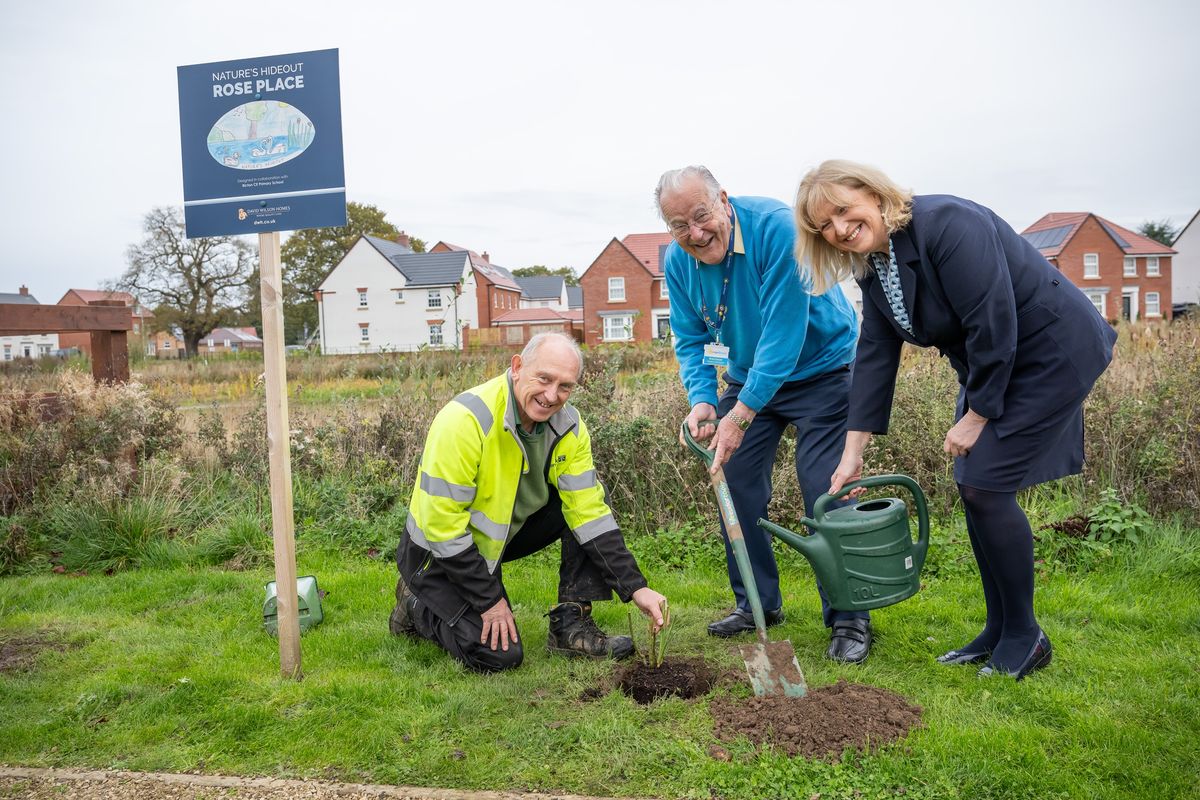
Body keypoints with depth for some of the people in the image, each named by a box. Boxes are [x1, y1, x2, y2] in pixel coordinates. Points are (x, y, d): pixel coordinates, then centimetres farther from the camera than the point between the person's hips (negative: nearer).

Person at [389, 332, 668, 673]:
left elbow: (589, 512, -11)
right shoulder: (465, 419, -31)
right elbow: (442, 523, -28)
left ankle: (571, 625, -4)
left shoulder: (568, 425, -12)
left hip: (509, 528, 6)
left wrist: (635, 587, -19)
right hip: (442, 549, -6)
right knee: (498, 656, -17)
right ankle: (418, 604, 10)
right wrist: (490, 600, -22)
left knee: (589, 499, -11)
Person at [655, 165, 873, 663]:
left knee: (825, 492, -13)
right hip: (748, 377, 6)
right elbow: (689, 340, -1)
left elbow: (784, 332, -32)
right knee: (735, 485, 3)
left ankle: (849, 621, 1)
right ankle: (756, 604, 20)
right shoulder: (677, 261, -8)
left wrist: (742, 415, -35)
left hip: (819, 367, -6)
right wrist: (701, 400, -21)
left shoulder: (776, 227, -29)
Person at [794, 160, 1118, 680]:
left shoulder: (946, 225, -25)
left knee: (986, 485, -12)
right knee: (972, 486, 4)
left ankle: (1024, 640, 5)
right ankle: (999, 632, 18)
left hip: (1051, 352, -8)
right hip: (989, 364, 9)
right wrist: (852, 452, -3)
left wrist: (976, 416, -18)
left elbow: (994, 326, -26)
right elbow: (874, 357, 0)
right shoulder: (872, 266, 1)